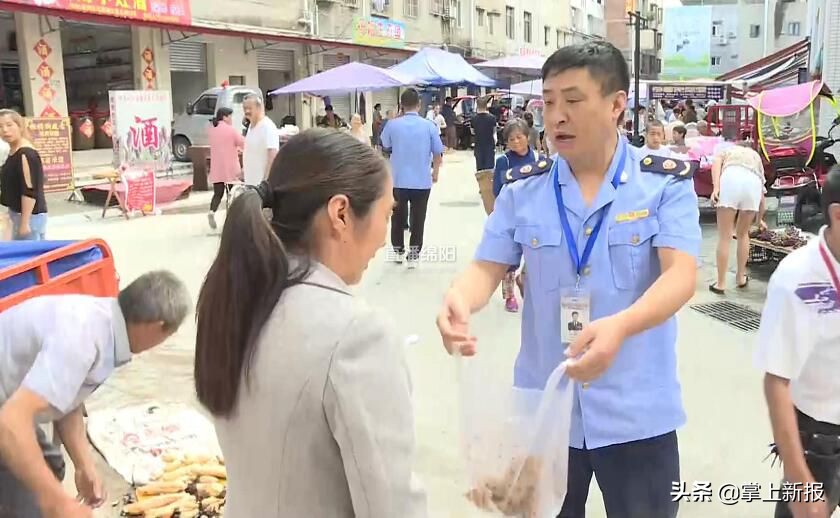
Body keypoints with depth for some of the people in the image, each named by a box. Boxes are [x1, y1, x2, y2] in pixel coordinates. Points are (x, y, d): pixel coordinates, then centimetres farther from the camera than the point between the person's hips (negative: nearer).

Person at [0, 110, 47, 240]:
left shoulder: (26, 154, -19)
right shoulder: (13, 152, 11)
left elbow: (30, 191, -22)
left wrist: (24, 223, -23)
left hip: (29, 216, -10)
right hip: (18, 213, 10)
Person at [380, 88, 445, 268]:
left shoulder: (392, 125, -7)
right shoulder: (429, 126, -8)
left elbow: (385, 146, 12)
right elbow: (438, 153, -2)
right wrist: (435, 172, 15)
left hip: (398, 180, 1)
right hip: (422, 181, -1)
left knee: (398, 217, 16)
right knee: (417, 219, 7)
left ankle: (398, 251, 28)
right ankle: (413, 255, 10)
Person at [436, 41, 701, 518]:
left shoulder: (666, 182, -6)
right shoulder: (523, 190, 2)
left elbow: (681, 276, -17)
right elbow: (487, 268, -1)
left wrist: (619, 326, -38)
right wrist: (459, 299, -26)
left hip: (637, 414, -2)